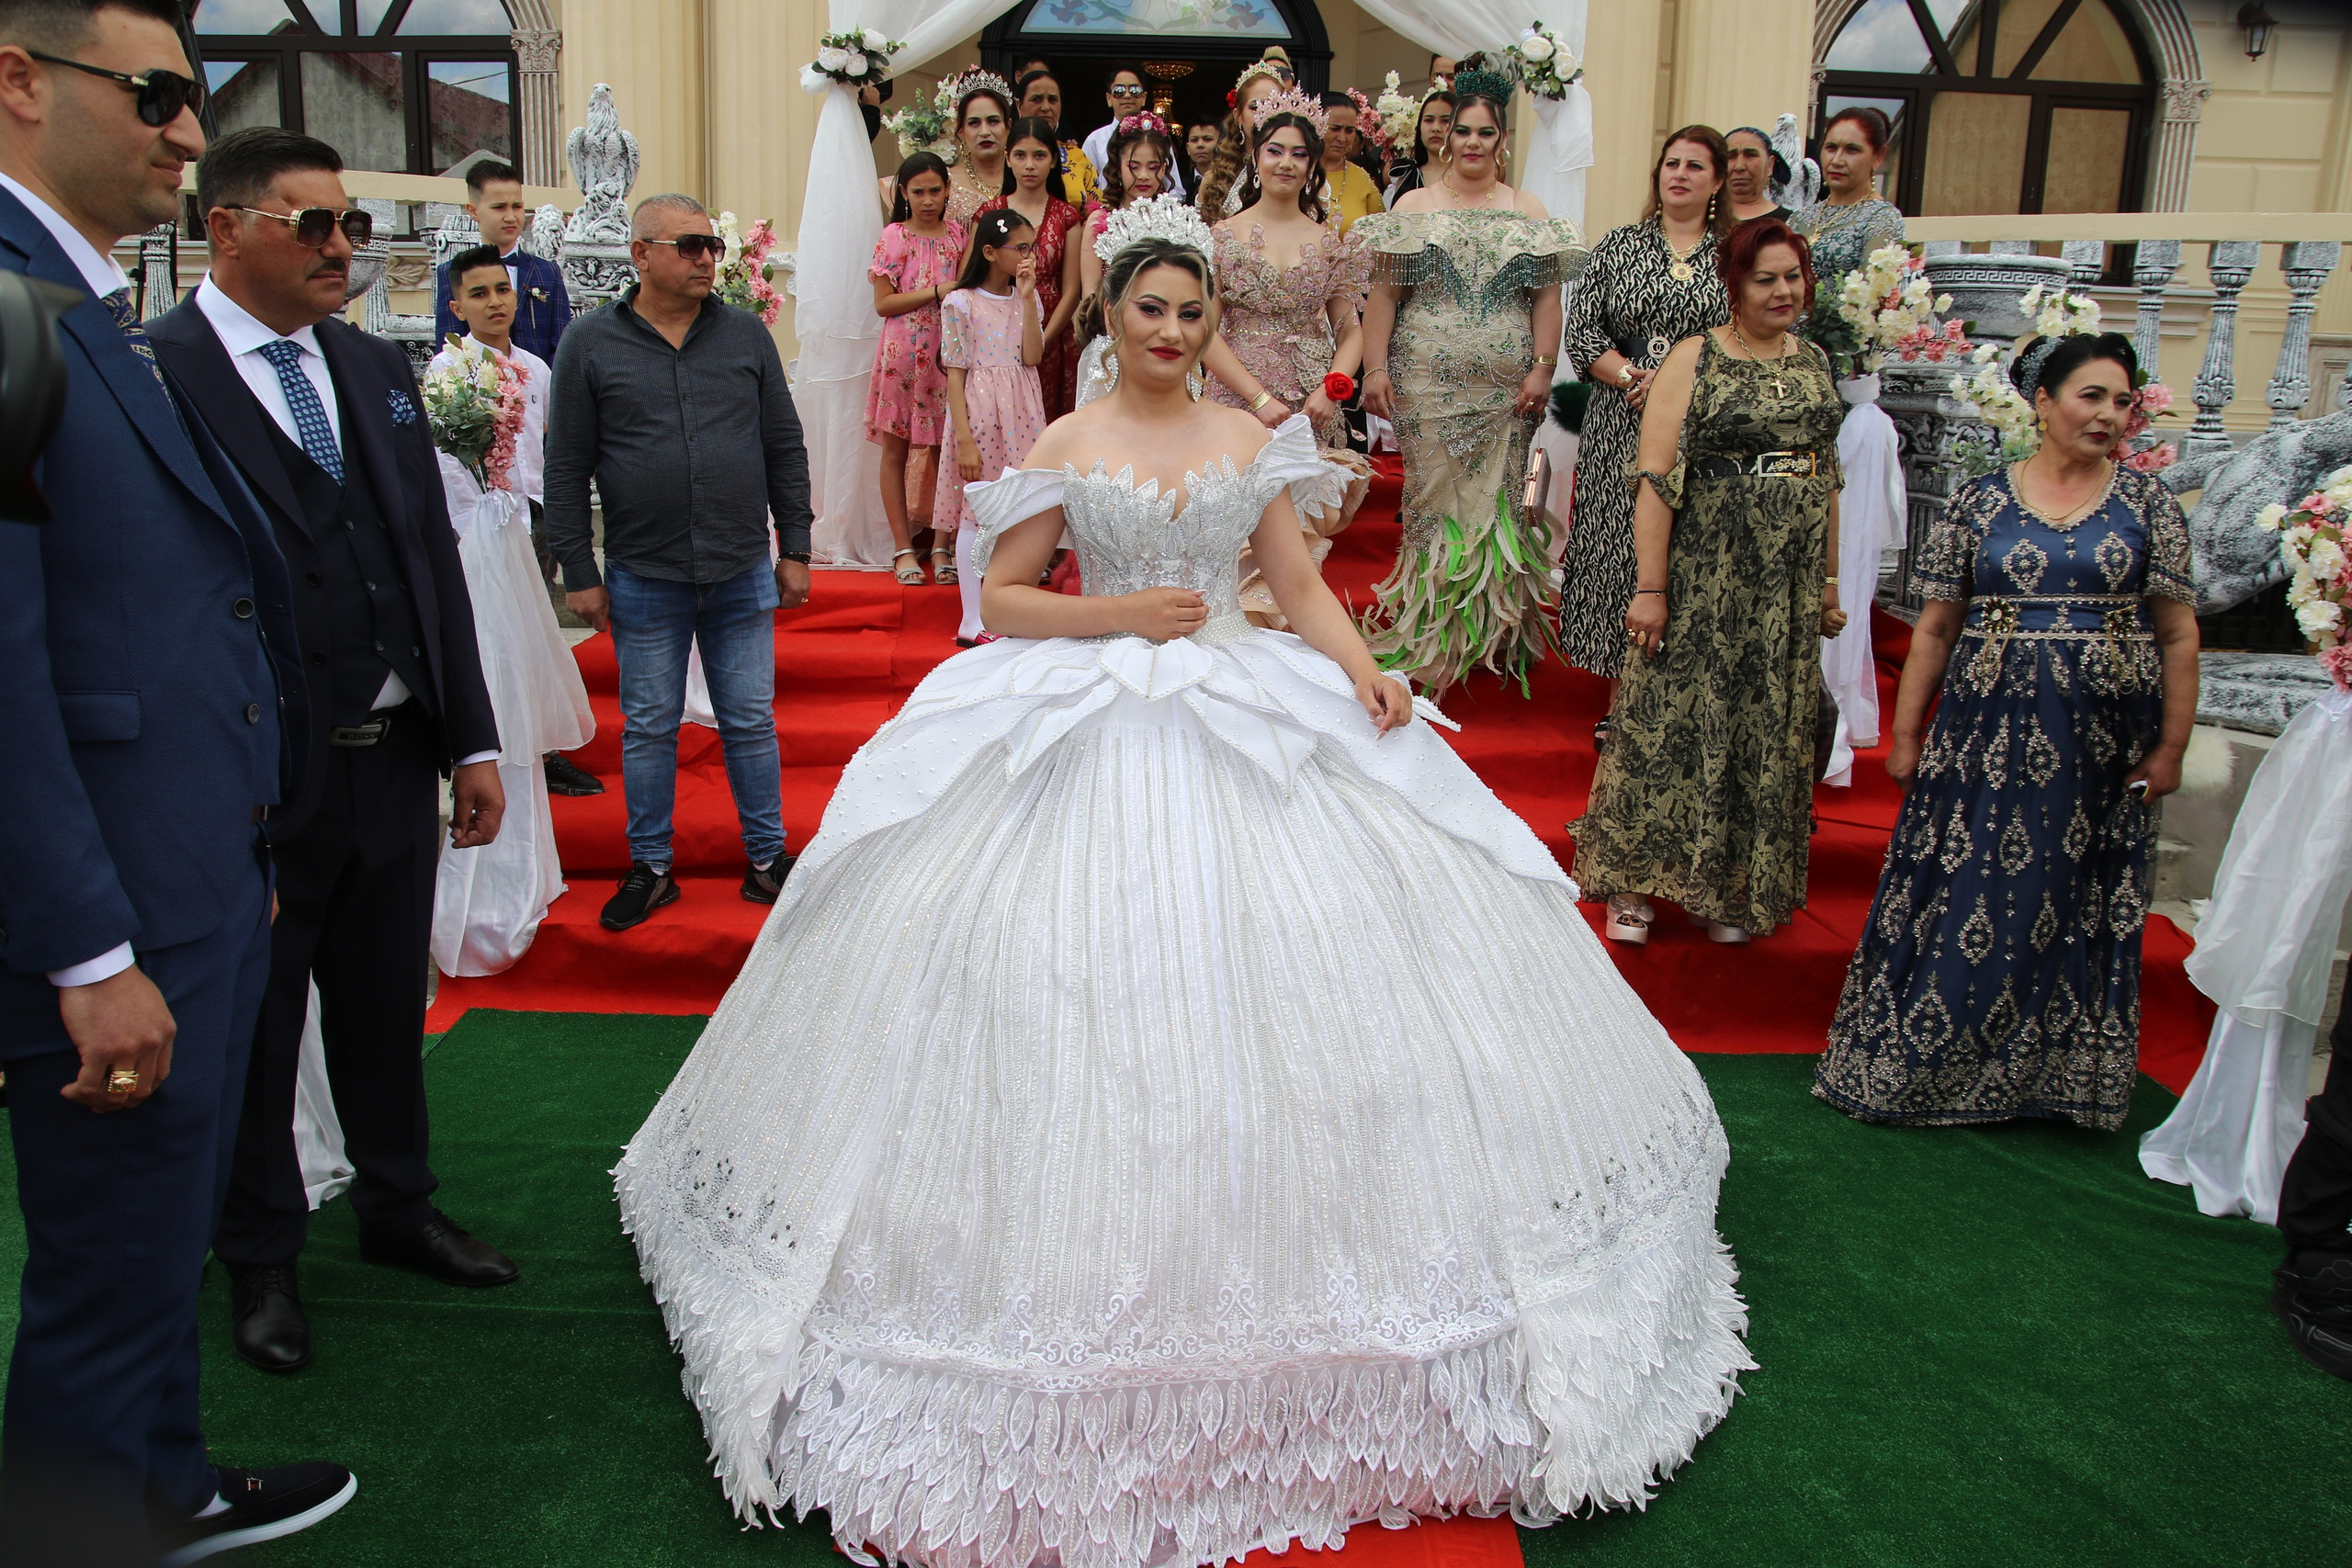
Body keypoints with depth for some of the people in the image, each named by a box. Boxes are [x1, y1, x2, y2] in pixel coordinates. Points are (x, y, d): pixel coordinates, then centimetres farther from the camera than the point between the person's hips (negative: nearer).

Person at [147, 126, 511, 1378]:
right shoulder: (146, 375, -12)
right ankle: (260, 1260, 32)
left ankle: (399, 1209, 39)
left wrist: (470, 739, 8)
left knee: (387, 1007, 20)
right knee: (253, 1030, 13)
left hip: (395, 760, 6)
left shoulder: (379, 369, 9)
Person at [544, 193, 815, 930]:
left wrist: (794, 549, 5)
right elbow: (566, 469, 0)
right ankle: (650, 868, 23)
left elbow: (785, 448, 8)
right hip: (644, 579, -1)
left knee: (751, 723, 9)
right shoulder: (590, 343, -1)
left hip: (743, 573, 1)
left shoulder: (746, 334, 5)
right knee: (648, 728, 9)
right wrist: (580, 573, -2)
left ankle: (767, 858, 22)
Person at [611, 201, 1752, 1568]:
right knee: (1094, 968, -5)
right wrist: (1122, 614, -11)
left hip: (1257, 718, 3)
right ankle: (1096, 1249, 12)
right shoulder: (1069, 448, 3)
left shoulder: (1255, 443, 10)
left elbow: (1303, 583, 8)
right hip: (1095, 729, -2)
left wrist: (1364, 667, -9)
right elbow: (1001, 597, 2)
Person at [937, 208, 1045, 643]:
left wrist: (1028, 297, -10)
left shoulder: (1028, 299, 9)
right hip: (979, 411, -5)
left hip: (1022, 414, 5)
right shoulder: (961, 303, -6)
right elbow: (954, 373, -7)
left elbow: (1032, 356, -7)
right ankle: (972, 619, 2)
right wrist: (964, 439, -13)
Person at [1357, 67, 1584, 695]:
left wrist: (1542, 369, -4)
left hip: (1505, 388, 1)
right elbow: (1384, 295, 2)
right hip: (1429, 387, -1)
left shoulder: (1529, 213, 10)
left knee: (1497, 498, 4)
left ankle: (1493, 636, 15)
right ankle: (1431, 637, 6)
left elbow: (1548, 297, 7)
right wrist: (1376, 369, -7)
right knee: (1434, 497, -1)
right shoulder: (1414, 208, 7)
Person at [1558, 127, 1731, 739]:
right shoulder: (1619, 245, 11)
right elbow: (1582, 329, 5)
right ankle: (1620, 702, 9)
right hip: (1622, 429, 1)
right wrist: (1632, 378, -11)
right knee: (1618, 549, 0)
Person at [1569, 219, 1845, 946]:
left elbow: (1828, 477, 16)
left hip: (1788, 588, 6)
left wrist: (1829, 578, 14)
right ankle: (1635, 882, 13)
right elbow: (1656, 480, -13)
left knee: (1768, 732, 10)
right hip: (1704, 578, -5)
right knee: (1672, 720, 0)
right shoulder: (1695, 360, -7)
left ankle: (1729, 888, 24)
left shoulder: (1814, 361, 11)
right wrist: (1650, 587, -19)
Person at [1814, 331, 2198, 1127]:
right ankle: (1921, 1065, 16)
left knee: (2078, 906, 8)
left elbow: (2178, 636, 3)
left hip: (2100, 746, 1)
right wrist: (1904, 733, 2)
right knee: (1960, 897, 2)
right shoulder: (1978, 502, 2)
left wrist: (2172, 745, -2)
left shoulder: (2147, 504, 4)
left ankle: (2057, 1073, 23)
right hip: (1986, 733, -1)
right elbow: (1935, 629, 4)